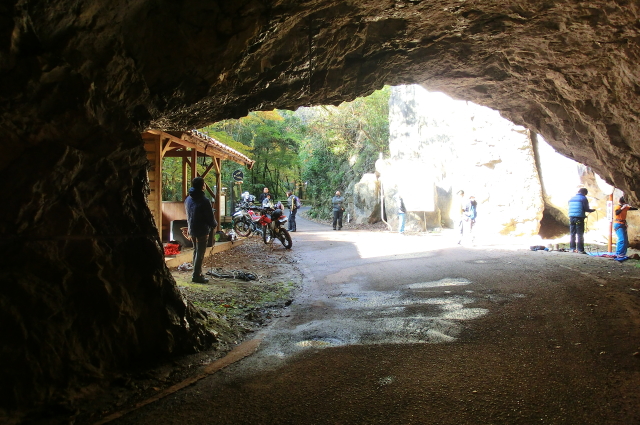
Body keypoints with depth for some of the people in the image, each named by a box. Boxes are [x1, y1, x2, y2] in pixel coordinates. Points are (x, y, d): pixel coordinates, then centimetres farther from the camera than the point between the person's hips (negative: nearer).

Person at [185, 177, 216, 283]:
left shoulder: (188, 199, 6)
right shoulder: (204, 201, -19)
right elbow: (210, 218, -14)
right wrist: (215, 224, 5)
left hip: (192, 229, 8)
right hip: (202, 230, -8)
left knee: (196, 251, 18)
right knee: (200, 253, -2)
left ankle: (197, 273, 25)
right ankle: (196, 275, 0)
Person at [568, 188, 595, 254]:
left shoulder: (571, 198, 14)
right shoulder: (583, 198, -3)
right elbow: (586, 209, -7)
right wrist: (592, 210, 13)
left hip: (571, 217, 5)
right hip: (579, 218, -5)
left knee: (572, 234, 11)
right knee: (580, 234, -1)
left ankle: (572, 248, 12)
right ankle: (580, 249, -1)